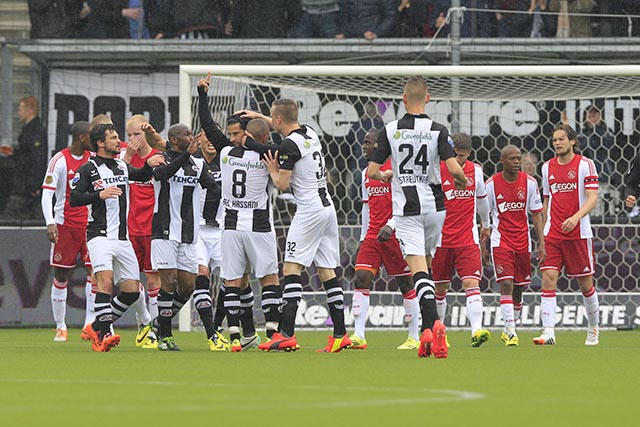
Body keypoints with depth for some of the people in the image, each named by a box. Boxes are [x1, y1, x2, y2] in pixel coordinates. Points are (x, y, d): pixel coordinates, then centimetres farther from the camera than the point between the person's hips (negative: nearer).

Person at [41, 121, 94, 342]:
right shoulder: (60, 160, -8)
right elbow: (47, 193, -11)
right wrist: (50, 223, -22)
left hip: (89, 223, 4)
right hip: (65, 223, -4)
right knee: (61, 275, 2)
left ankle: (90, 323, -6)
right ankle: (60, 327, 12)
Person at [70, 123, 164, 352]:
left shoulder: (122, 165, 17)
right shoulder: (88, 169, -2)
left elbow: (141, 176, 11)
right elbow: (74, 198, -7)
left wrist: (149, 165, -9)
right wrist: (100, 194, -19)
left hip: (122, 237, 7)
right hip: (100, 236, -7)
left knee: (132, 291, 3)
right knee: (106, 281, -25)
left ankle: (96, 328, 17)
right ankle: (103, 335, -26)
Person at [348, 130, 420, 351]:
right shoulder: (367, 173, 15)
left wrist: (391, 225, -23)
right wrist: (363, 237, 21)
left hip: (395, 235, -7)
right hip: (372, 236, 7)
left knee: (405, 283, 1)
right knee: (361, 277, -8)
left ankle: (415, 337, 10)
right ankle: (358, 336, -12)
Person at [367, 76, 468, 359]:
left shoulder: (390, 131, -3)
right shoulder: (437, 131, -5)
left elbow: (372, 171, -2)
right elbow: (454, 168, -15)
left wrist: (385, 176, 21)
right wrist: (462, 182, 9)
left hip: (406, 210, -1)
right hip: (433, 206, 1)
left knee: (418, 269, -9)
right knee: (426, 264, 19)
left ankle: (431, 324, -29)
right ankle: (429, 329, 15)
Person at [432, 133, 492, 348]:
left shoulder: (475, 171, 4)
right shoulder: (437, 171, -7)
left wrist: (486, 224, 35)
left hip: (468, 239, 1)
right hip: (442, 239, -1)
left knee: (471, 282, -15)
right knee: (440, 288, 9)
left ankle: (477, 330, -26)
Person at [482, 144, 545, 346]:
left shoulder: (529, 182, 0)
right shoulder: (491, 184, -4)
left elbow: (537, 214, 5)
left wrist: (541, 243, -1)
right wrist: (483, 246, 3)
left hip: (523, 241, 3)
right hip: (500, 241, -3)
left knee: (519, 288, 9)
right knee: (506, 284, -15)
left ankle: (509, 329, 26)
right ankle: (510, 332, -16)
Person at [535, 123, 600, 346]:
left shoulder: (585, 164, -4)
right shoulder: (547, 167, 10)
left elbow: (592, 198, -10)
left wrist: (576, 217, -26)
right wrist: (542, 232, 15)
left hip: (579, 233, -3)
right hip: (553, 234, 3)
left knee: (585, 282, 6)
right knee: (548, 278, -12)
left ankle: (594, 329, 26)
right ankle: (548, 332, -18)